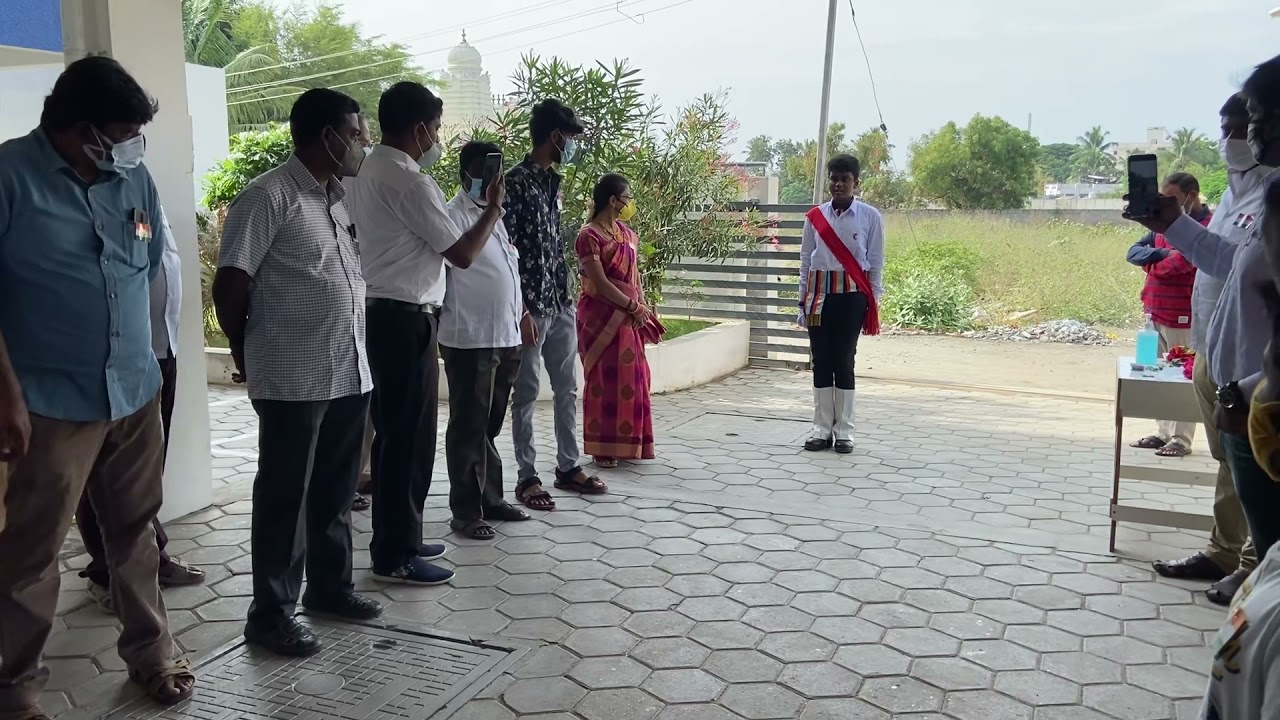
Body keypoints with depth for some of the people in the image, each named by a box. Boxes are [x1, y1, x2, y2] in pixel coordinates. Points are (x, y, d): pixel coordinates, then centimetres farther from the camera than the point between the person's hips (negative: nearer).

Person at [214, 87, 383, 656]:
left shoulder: (339, 198, 14)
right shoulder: (268, 196, -12)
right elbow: (230, 284, -11)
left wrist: (357, 352, 16)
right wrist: (248, 354, 1)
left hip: (349, 372, 8)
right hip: (293, 379, -8)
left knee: (335, 492, 17)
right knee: (285, 498, 2)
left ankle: (330, 586, 31)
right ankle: (271, 614, 13)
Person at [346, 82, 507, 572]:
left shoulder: (368, 173, 13)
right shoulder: (409, 183, -16)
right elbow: (462, 253, -13)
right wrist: (494, 208, 1)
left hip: (380, 313, 10)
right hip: (405, 320, -10)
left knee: (393, 432, 16)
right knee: (410, 437, -2)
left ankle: (395, 540, 26)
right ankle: (396, 556, 6)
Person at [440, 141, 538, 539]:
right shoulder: (455, 214, -10)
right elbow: (458, 256, -26)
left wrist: (522, 315, 21)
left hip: (505, 337, 8)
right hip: (469, 339, -8)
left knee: (491, 424, 16)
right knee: (468, 427, 0)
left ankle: (491, 498, 26)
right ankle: (466, 510, 8)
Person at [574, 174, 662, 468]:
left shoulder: (628, 234, 11)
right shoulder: (589, 236, -12)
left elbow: (635, 276, 14)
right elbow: (600, 283, -16)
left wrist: (641, 309, 1)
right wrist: (634, 307, -12)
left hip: (629, 319, 7)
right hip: (601, 318, -7)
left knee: (630, 380, 10)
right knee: (605, 380, -1)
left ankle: (626, 443, 21)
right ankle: (603, 447, 9)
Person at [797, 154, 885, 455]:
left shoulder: (870, 216, 0)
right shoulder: (815, 216, 6)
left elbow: (876, 263, 3)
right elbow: (805, 261, 10)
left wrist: (873, 303, 0)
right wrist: (803, 300, 8)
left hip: (852, 295, -2)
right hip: (819, 293, 2)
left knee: (844, 361, 0)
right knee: (821, 361, 4)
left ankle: (844, 430, 9)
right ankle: (822, 428, 12)